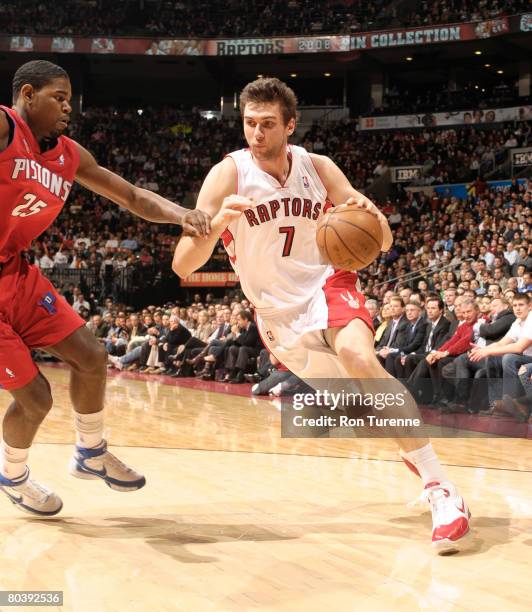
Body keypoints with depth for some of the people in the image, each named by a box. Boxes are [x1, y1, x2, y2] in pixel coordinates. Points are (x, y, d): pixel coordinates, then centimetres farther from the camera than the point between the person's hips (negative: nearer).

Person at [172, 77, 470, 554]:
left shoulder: (318, 168, -8)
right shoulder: (228, 174, -15)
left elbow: (383, 244, -5)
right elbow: (182, 266, -22)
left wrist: (371, 215, -29)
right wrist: (219, 221, -42)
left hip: (326, 285, -1)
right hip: (277, 310, 1)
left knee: (358, 357, -31)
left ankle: (440, 487, -28)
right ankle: (412, 443, 36)